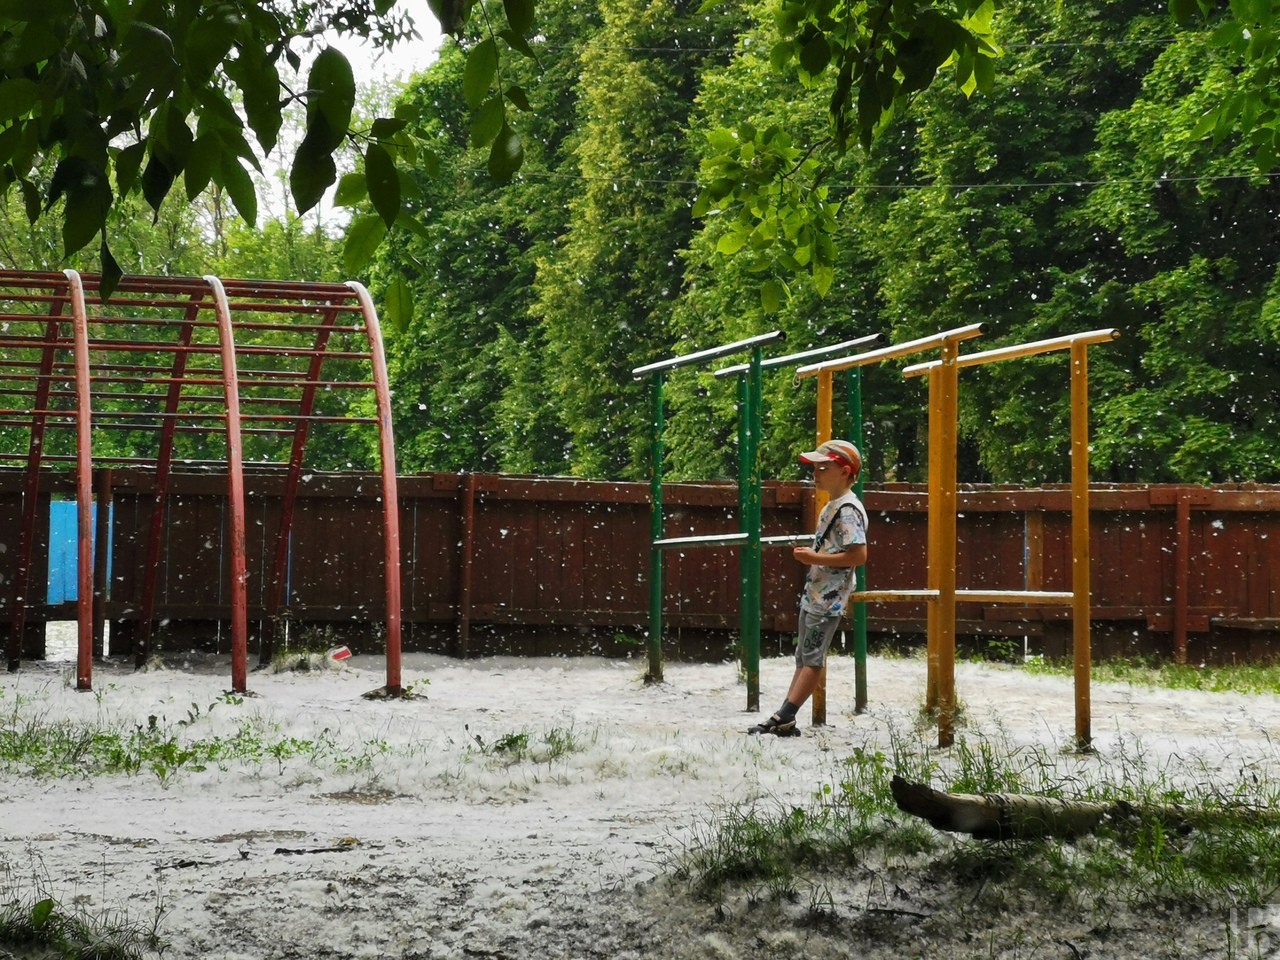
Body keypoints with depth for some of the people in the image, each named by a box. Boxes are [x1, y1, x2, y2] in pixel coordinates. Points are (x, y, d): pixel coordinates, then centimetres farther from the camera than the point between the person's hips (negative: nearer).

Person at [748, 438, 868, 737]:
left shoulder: (848, 509, -16)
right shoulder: (832, 506, 16)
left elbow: (859, 555, -24)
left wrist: (815, 558, -22)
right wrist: (810, 555, 10)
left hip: (829, 598, -11)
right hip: (814, 594, 11)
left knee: (812, 658, -9)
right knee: (804, 657, 10)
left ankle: (783, 719, -13)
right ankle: (784, 721, 11)